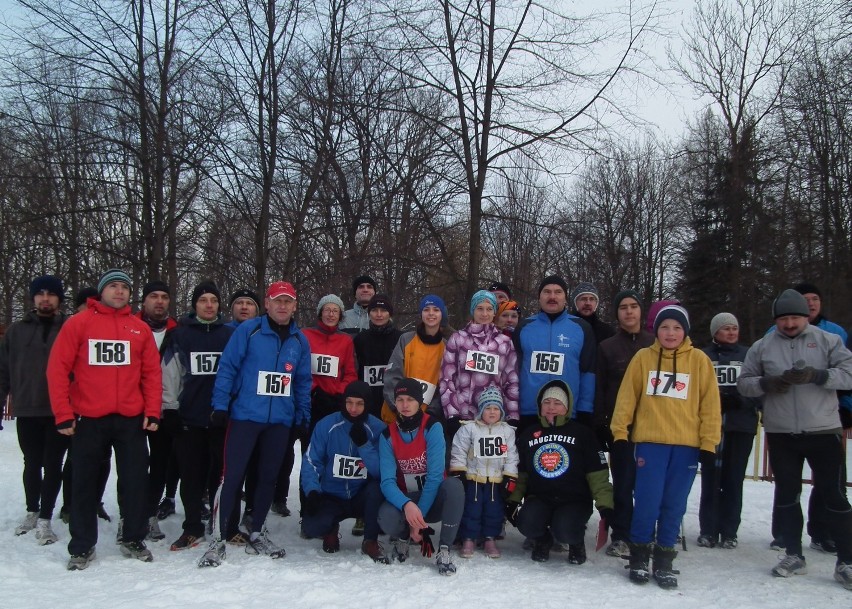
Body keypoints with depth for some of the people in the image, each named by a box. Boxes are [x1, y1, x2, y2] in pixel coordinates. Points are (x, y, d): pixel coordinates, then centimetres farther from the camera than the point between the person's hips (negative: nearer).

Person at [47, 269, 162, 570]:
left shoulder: (141, 329, 8)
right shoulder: (78, 323, 0)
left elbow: (152, 372, 7)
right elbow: (57, 368, -3)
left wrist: (153, 411, -2)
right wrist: (63, 414, -8)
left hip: (131, 419, 2)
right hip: (88, 419, -2)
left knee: (136, 481, 7)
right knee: (84, 483, 8)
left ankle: (133, 539, 23)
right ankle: (82, 546, 22)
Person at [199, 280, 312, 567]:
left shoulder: (300, 340, 9)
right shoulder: (248, 330, -5)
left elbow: (303, 382, 12)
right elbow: (227, 368, -6)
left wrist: (303, 417, 7)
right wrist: (220, 406, -11)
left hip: (281, 420, 4)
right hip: (244, 415, -4)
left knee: (268, 477, 12)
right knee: (232, 476, -5)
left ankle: (257, 534, 26)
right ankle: (218, 539, 4)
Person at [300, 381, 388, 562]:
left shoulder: (378, 429, -9)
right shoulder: (326, 425, -8)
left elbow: (381, 471, -17)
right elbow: (311, 462, -5)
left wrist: (363, 443, -28)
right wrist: (312, 491, -20)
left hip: (362, 498, 0)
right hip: (330, 498, 0)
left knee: (376, 487, -33)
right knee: (311, 526, -28)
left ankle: (370, 541, -9)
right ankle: (331, 529, 13)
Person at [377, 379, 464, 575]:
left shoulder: (432, 428, -14)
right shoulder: (388, 435, -6)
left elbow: (435, 476, -20)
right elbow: (387, 481, -14)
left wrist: (419, 515, -25)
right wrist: (407, 505, -34)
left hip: (432, 499, -1)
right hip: (405, 501, 1)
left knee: (454, 485, -35)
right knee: (386, 518, -33)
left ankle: (444, 550, -20)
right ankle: (403, 537, 5)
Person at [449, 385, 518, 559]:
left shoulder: (508, 431, 2)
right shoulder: (469, 429, -4)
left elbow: (511, 457, 2)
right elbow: (459, 453, -3)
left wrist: (510, 478, -4)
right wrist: (457, 473, -8)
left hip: (497, 480, 2)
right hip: (473, 477, -1)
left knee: (495, 510, 5)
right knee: (471, 509, 2)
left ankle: (490, 538, 20)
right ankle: (468, 539, 14)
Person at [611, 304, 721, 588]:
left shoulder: (699, 360, 4)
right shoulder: (643, 357, 4)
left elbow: (710, 404, 3)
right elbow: (627, 397, 4)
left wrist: (709, 443, 0)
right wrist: (620, 433, -1)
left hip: (687, 445, 1)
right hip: (650, 441, -1)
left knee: (674, 505, 6)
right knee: (648, 500, -6)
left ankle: (664, 560, 20)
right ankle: (639, 555, 13)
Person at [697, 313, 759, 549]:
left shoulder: (749, 356, 7)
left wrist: (740, 400, -12)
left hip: (741, 426, 1)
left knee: (734, 479, 4)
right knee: (710, 478, 2)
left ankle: (729, 532, 13)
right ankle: (708, 530, 11)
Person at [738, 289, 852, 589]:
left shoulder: (827, 340, 0)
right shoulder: (762, 347, 5)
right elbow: (743, 383, 5)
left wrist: (816, 375, -23)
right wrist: (767, 383, -14)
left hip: (823, 431, -2)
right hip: (780, 434, 2)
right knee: (786, 494, 11)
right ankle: (794, 555, 25)